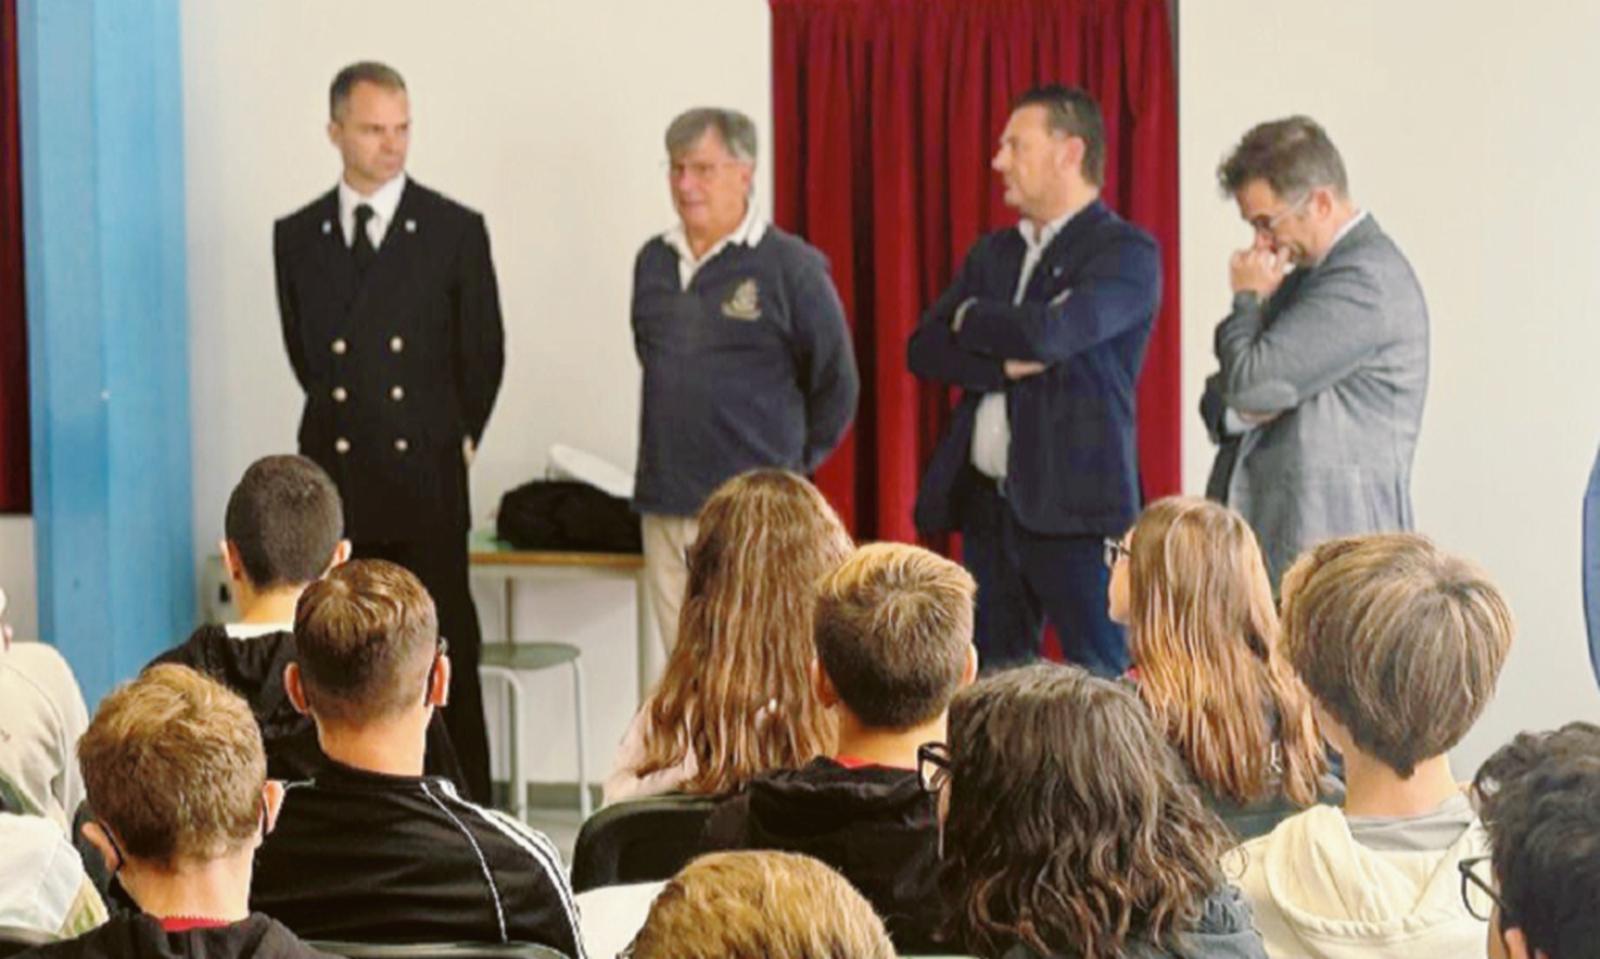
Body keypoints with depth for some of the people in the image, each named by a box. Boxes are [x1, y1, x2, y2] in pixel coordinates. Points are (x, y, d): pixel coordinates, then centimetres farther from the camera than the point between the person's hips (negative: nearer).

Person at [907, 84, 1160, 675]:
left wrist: (970, 316, -2)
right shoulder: (993, 253, 17)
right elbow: (924, 351, 7)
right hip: (987, 504, 7)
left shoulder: (1125, 251, -6)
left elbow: (1048, 332, -21)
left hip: (1074, 508, -7)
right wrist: (1004, 364, -10)